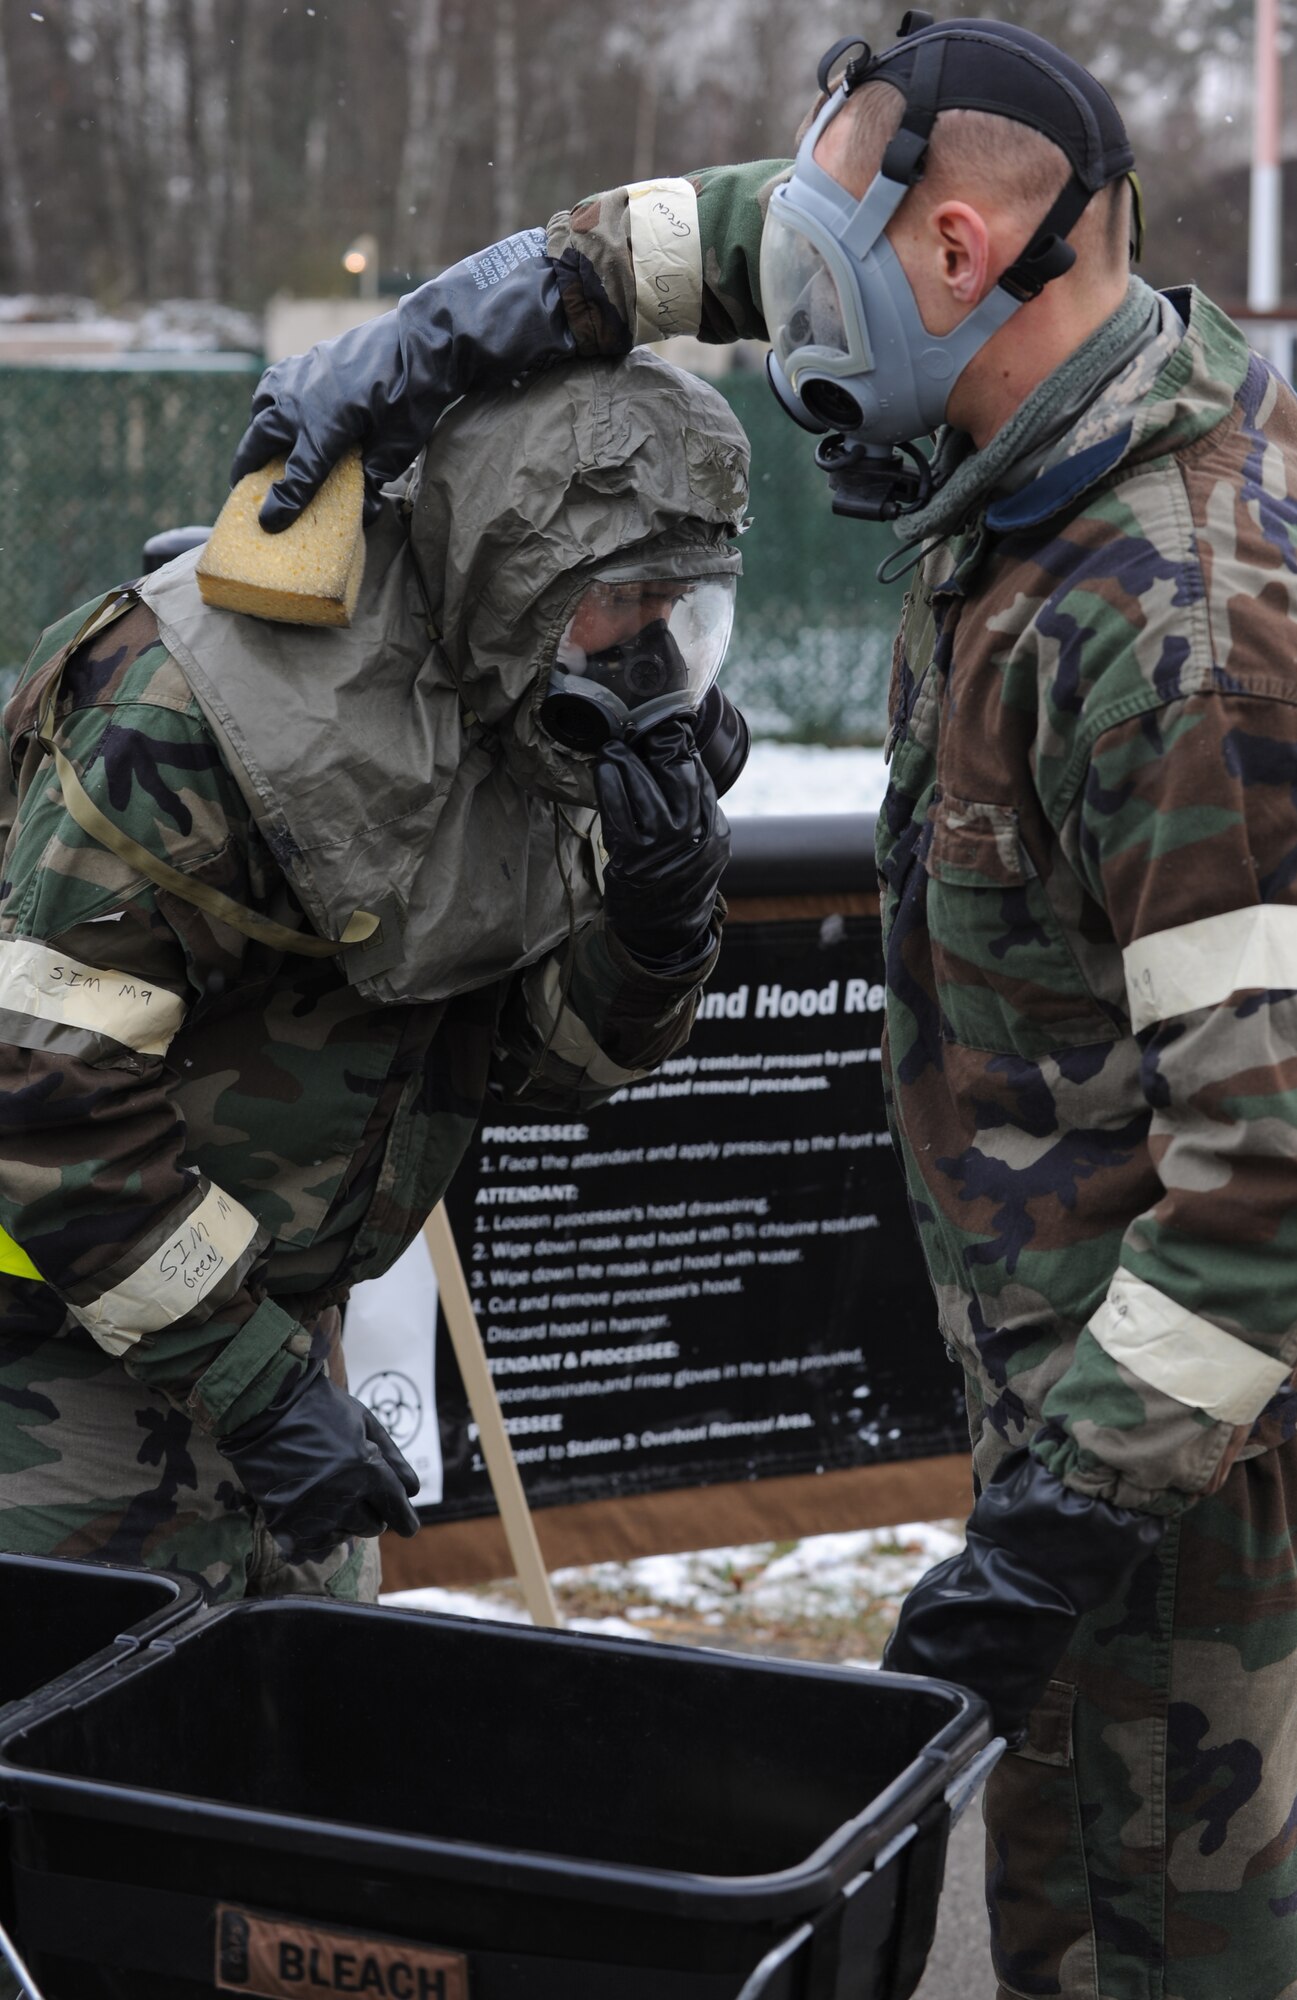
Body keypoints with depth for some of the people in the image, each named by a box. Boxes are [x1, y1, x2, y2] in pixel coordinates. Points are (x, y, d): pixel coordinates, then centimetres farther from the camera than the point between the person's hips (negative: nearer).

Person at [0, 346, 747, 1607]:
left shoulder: (519, 698, 0)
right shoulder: (208, 704, -26)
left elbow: (550, 1057, 4)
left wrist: (659, 920, -19)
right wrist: (259, 1384, -25)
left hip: (258, 1304, 8)